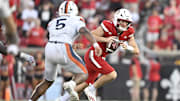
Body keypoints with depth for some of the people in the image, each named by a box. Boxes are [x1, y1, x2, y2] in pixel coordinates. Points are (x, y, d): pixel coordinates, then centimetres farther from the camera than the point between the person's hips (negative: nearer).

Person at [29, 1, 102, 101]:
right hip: (64, 50, -5)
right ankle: (71, 84, -26)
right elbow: (84, 31, -9)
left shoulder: (52, 22, 22)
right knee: (83, 74, 7)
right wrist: (95, 44, -20)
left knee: (48, 81, 24)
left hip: (49, 49, 5)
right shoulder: (77, 20, 10)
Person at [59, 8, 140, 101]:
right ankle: (91, 90, -2)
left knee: (86, 84, 16)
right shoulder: (108, 26, -19)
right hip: (93, 55, -7)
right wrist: (105, 39, -31)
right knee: (112, 75, -20)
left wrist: (127, 47, -25)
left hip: (101, 58, 7)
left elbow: (137, 51, -5)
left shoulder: (128, 33, -3)